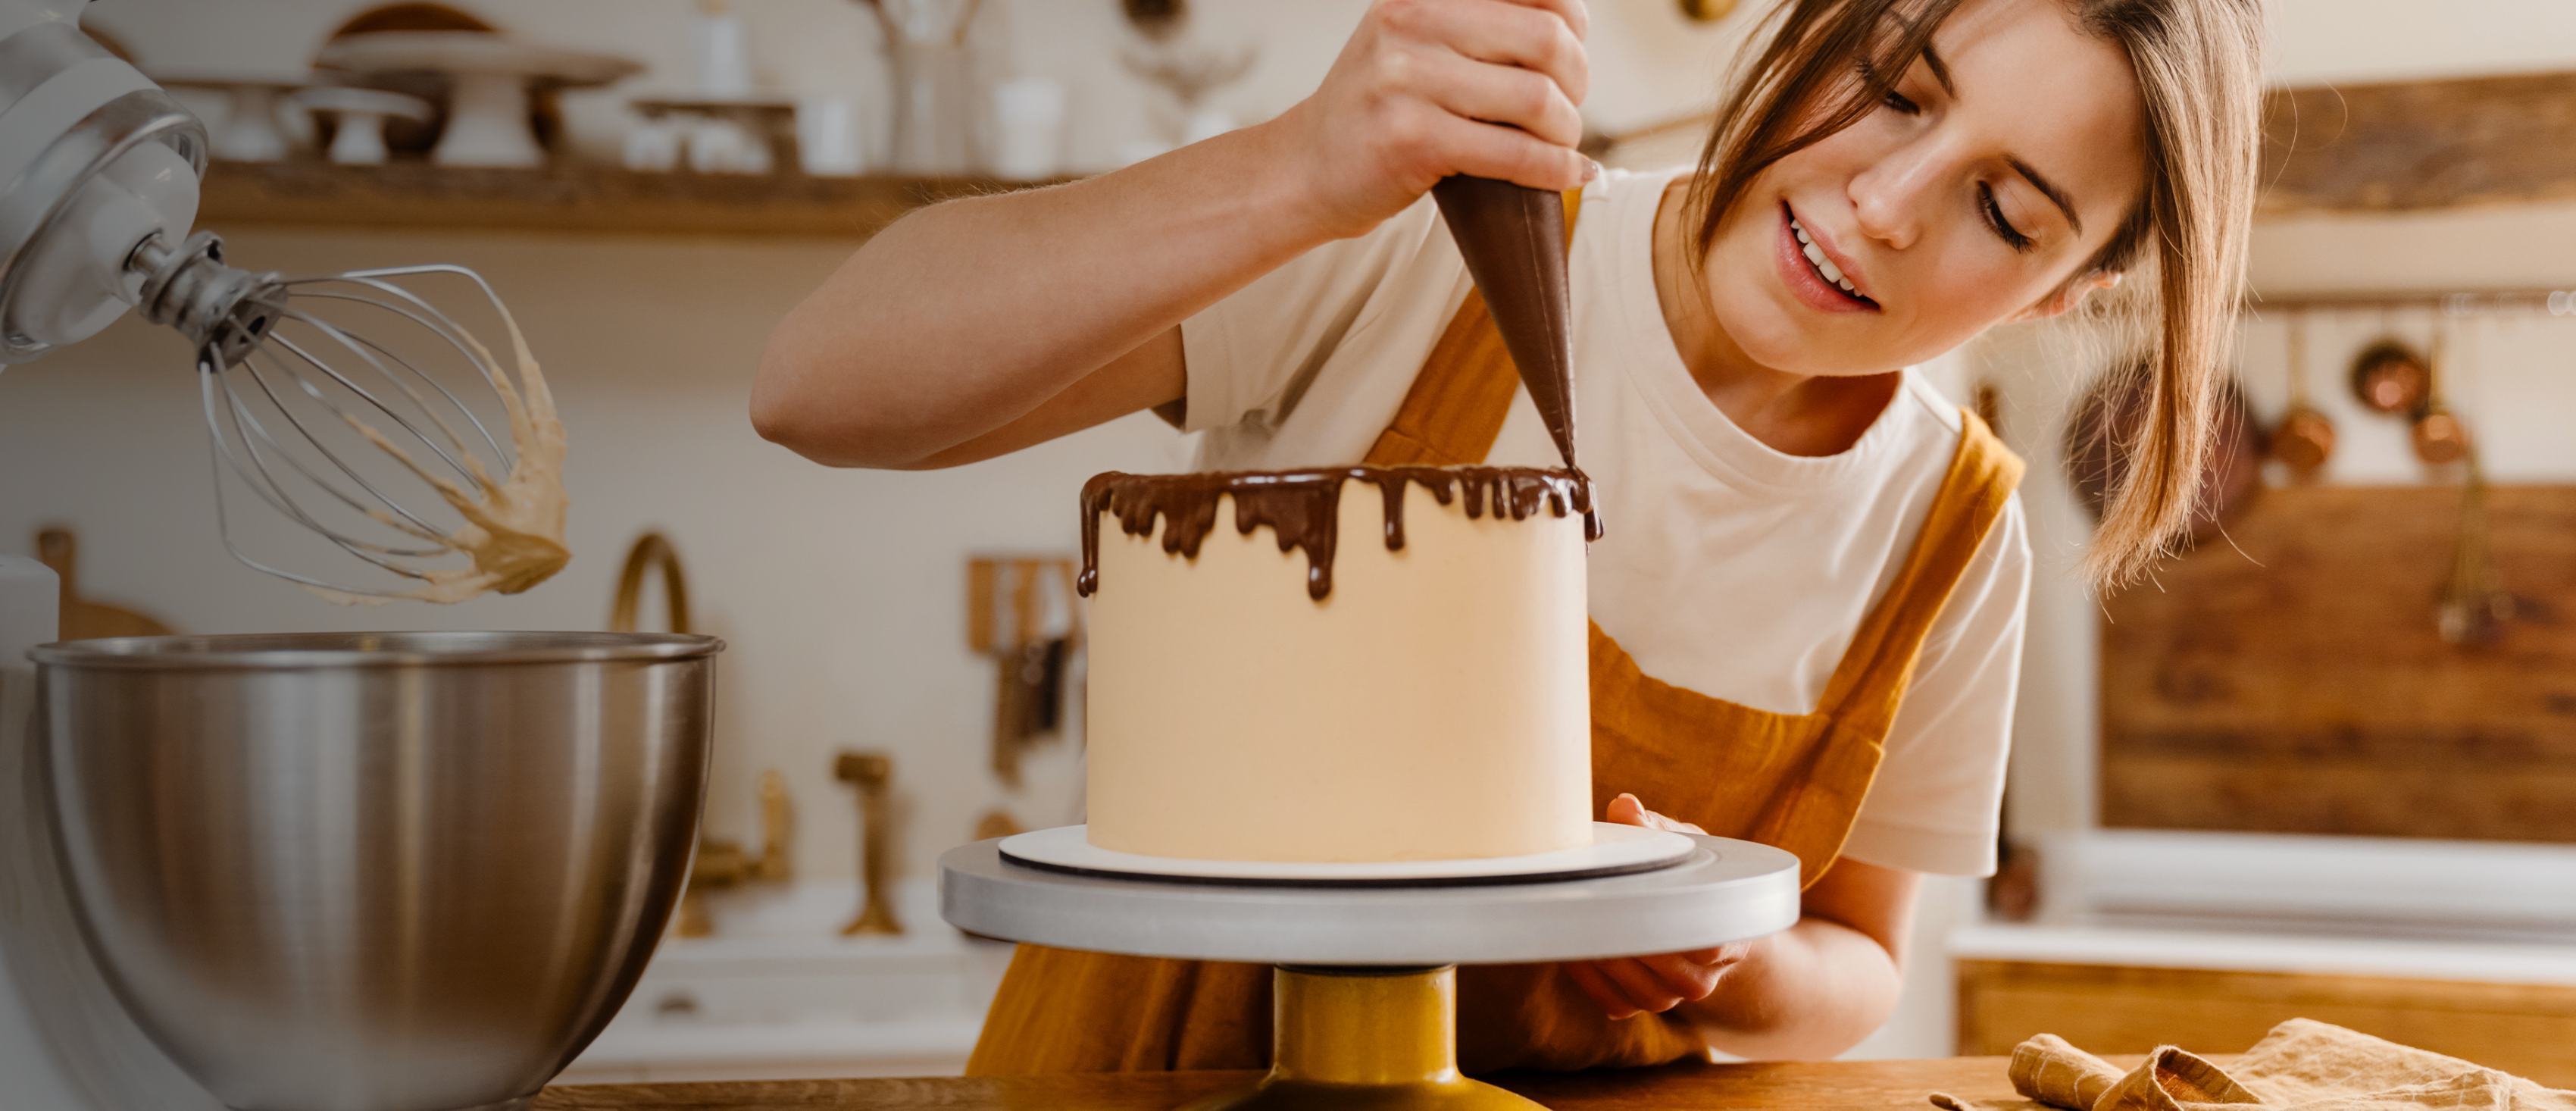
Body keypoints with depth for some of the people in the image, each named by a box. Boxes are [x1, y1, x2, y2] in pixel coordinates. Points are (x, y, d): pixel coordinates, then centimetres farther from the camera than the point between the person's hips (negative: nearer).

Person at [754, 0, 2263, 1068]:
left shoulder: (1957, 537, -3)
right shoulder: (1423, 242, -14)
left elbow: (1855, 966, 10)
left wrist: (1737, 981, -13)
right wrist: (1303, 177, -33)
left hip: (1582, 1091, 3)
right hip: (1163, 1062, -2)